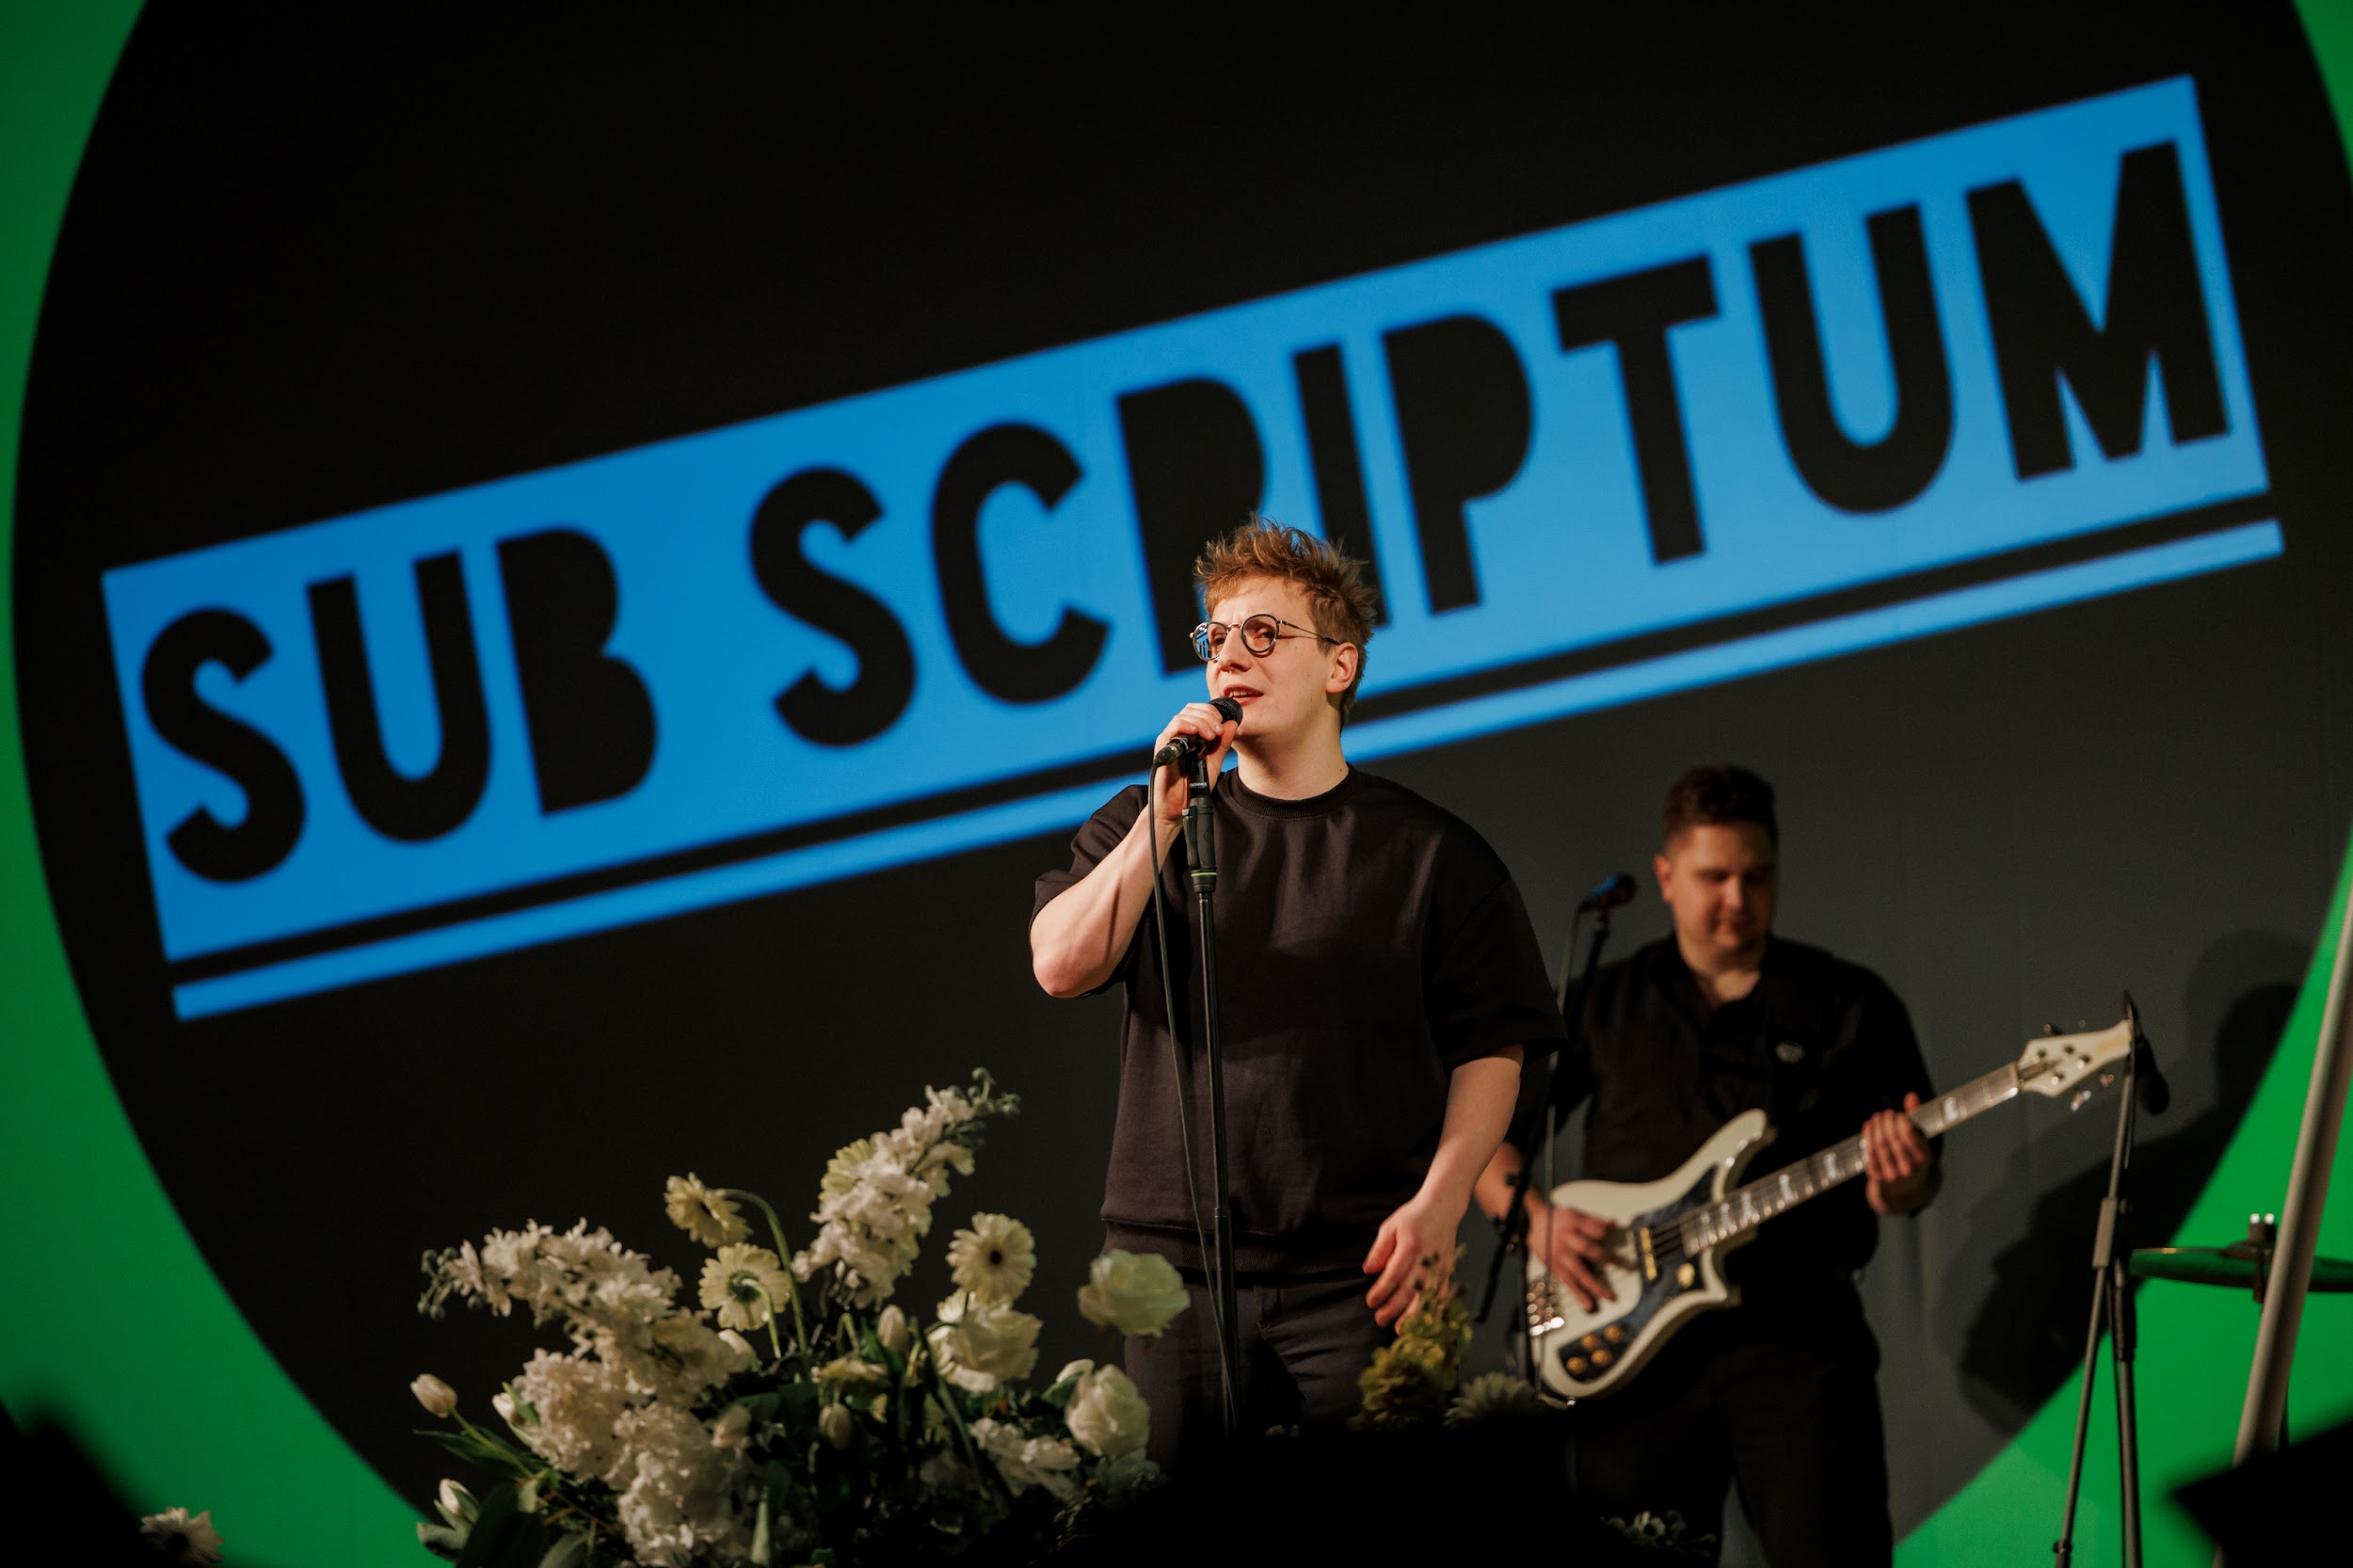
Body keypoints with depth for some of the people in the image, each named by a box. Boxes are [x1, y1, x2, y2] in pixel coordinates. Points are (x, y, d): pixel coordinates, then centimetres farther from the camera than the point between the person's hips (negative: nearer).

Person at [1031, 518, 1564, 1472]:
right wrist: (1169, 811, -5)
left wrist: (1438, 1202, -12)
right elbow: (1063, 965, -1)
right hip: (1173, 1265, 2)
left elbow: (1491, 1049, 2)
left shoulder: (1428, 852, 6)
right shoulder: (1142, 826, 15)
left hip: (1356, 1279, -2)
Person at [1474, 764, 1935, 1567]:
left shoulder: (1850, 1004, 9)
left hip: (1795, 1329, -1)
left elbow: (1918, 1166, 10)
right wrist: (1535, 1219, -2)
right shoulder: (1603, 1005, 13)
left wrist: (1903, 1187, -14)